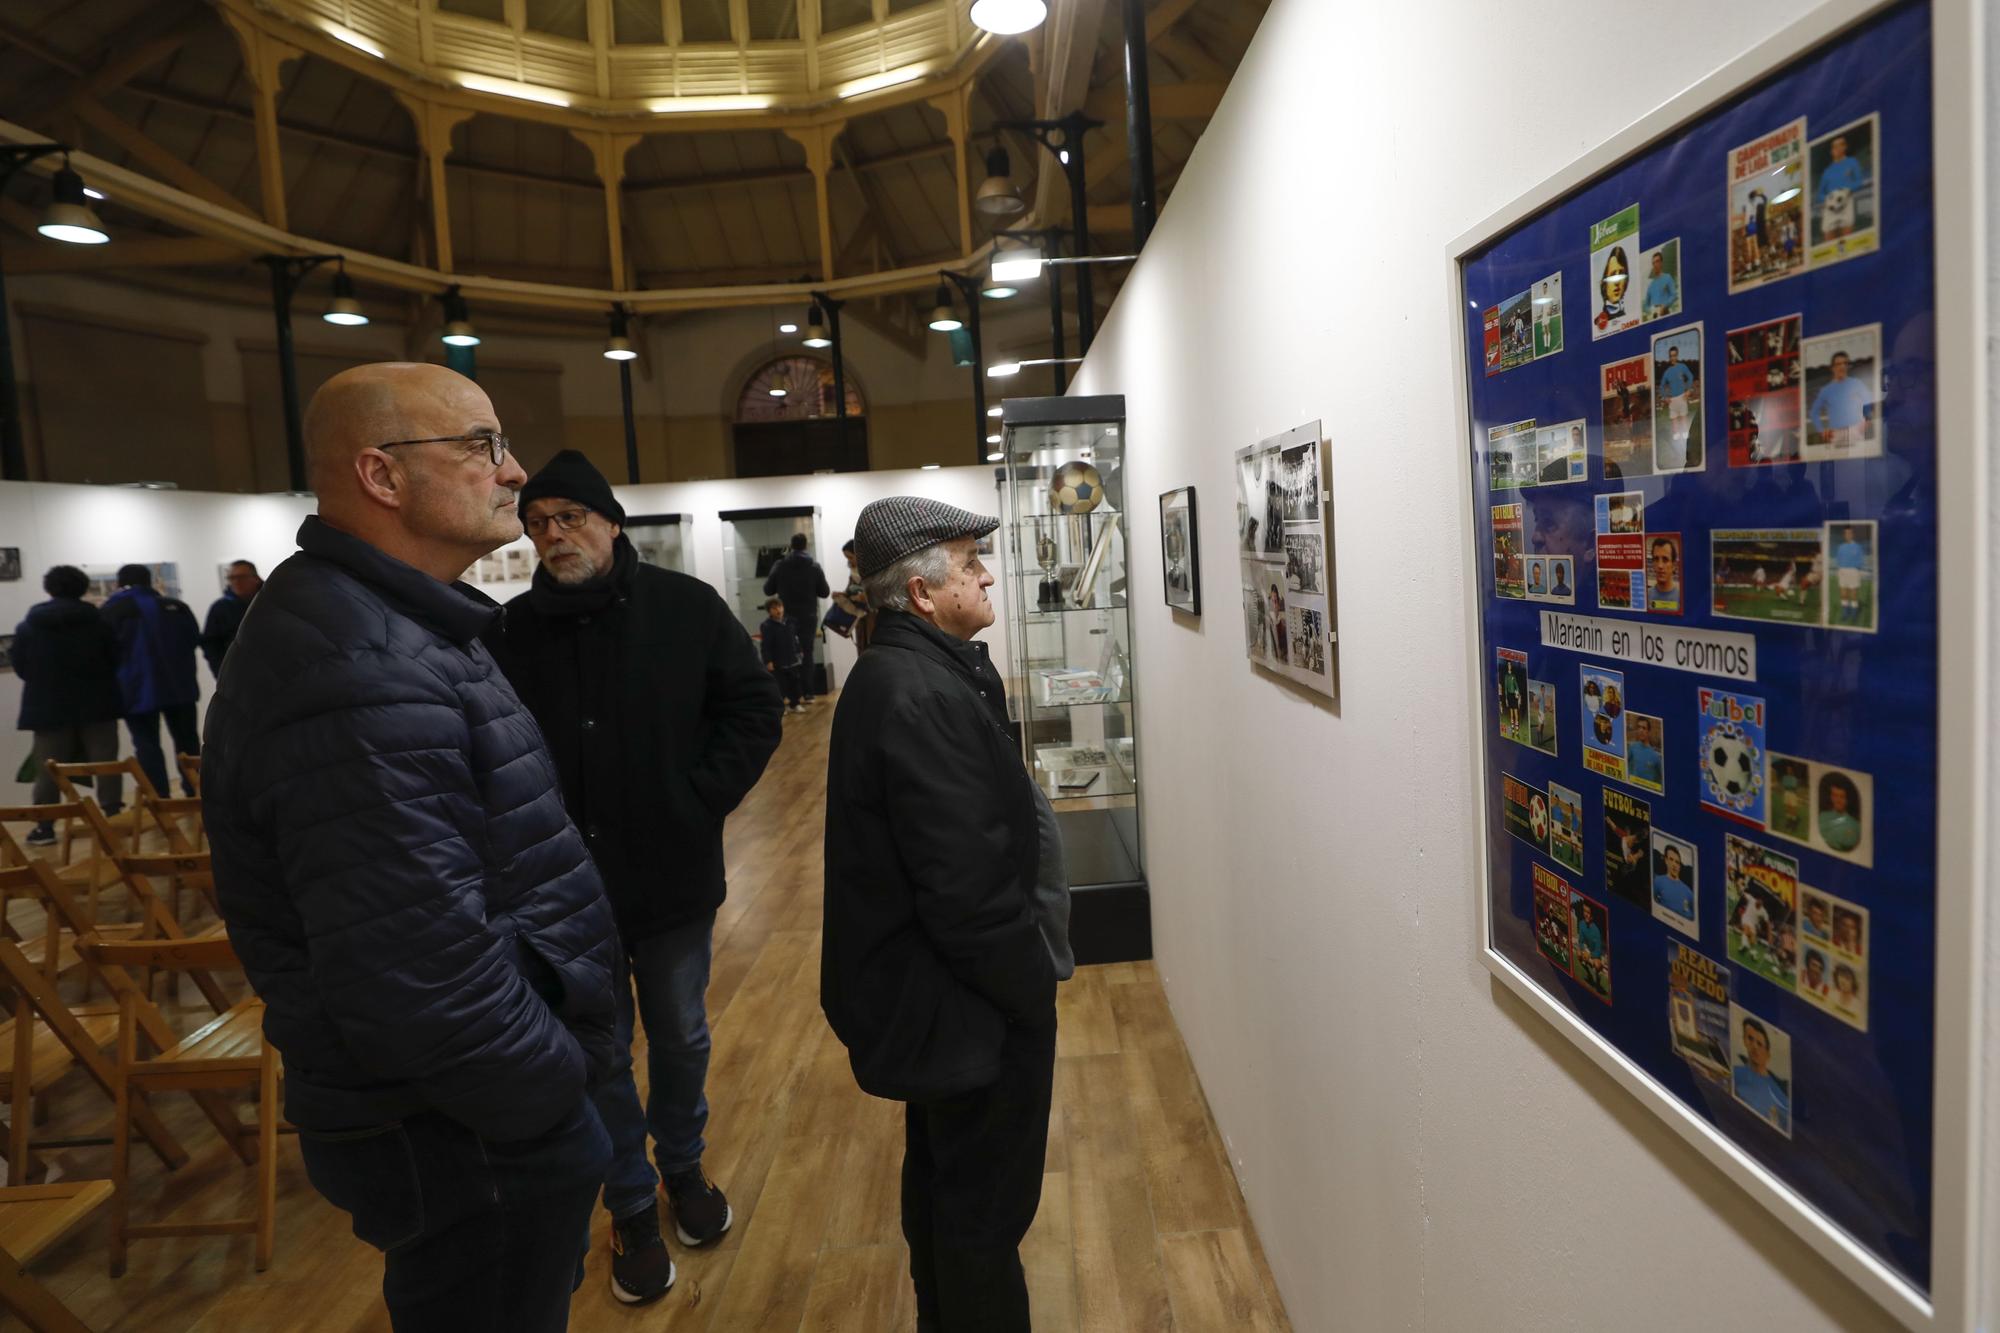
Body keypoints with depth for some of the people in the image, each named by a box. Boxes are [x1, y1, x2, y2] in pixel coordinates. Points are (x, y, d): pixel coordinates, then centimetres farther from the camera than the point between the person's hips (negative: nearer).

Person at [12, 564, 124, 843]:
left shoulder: (27, 627, -1)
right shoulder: (99, 622, -5)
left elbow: (20, 668, 4)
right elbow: (116, 660, -1)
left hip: (48, 706, 1)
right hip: (96, 703, -1)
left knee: (48, 770, 6)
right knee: (105, 763, 4)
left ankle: (45, 827, 8)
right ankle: (113, 816, 1)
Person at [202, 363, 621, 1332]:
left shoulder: (389, 631, 7)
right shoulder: (363, 677, -29)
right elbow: (423, 980, -34)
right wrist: (554, 1093, -18)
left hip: (481, 1109, 10)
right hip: (473, 1150, -10)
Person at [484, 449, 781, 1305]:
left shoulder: (686, 607, -6)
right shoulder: (510, 632, -6)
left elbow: (753, 710, -3)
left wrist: (701, 801, -10)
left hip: (673, 875, 0)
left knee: (682, 1040, 18)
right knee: (600, 1055, 13)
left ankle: (683, 1170, 43)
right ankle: (632, 1209, 33)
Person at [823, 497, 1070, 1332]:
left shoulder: (896, 671, 5)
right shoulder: (926, 696, -29)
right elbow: (972, 891, -29)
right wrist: (1033, 990, -15)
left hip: (923, 985, 11)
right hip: (974, 1003, -11)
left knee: (943, 1179, 27)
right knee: (987, 1207, 10)